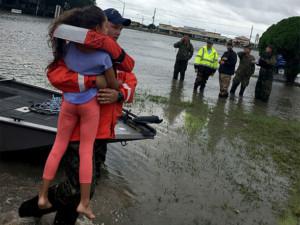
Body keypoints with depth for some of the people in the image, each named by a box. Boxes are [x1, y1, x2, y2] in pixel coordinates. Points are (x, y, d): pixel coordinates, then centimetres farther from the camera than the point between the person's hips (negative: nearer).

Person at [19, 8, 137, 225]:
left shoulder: (118, 55, 13)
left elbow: (131, 85, 3)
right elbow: (55, 74, -23)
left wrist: (119, 95, -19)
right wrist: (93, 81, -29)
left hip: (102, 130, 8)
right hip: (78, 129, -7)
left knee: (89, 187, 16)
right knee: (79, 187, -8)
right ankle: (33, 207, 18)